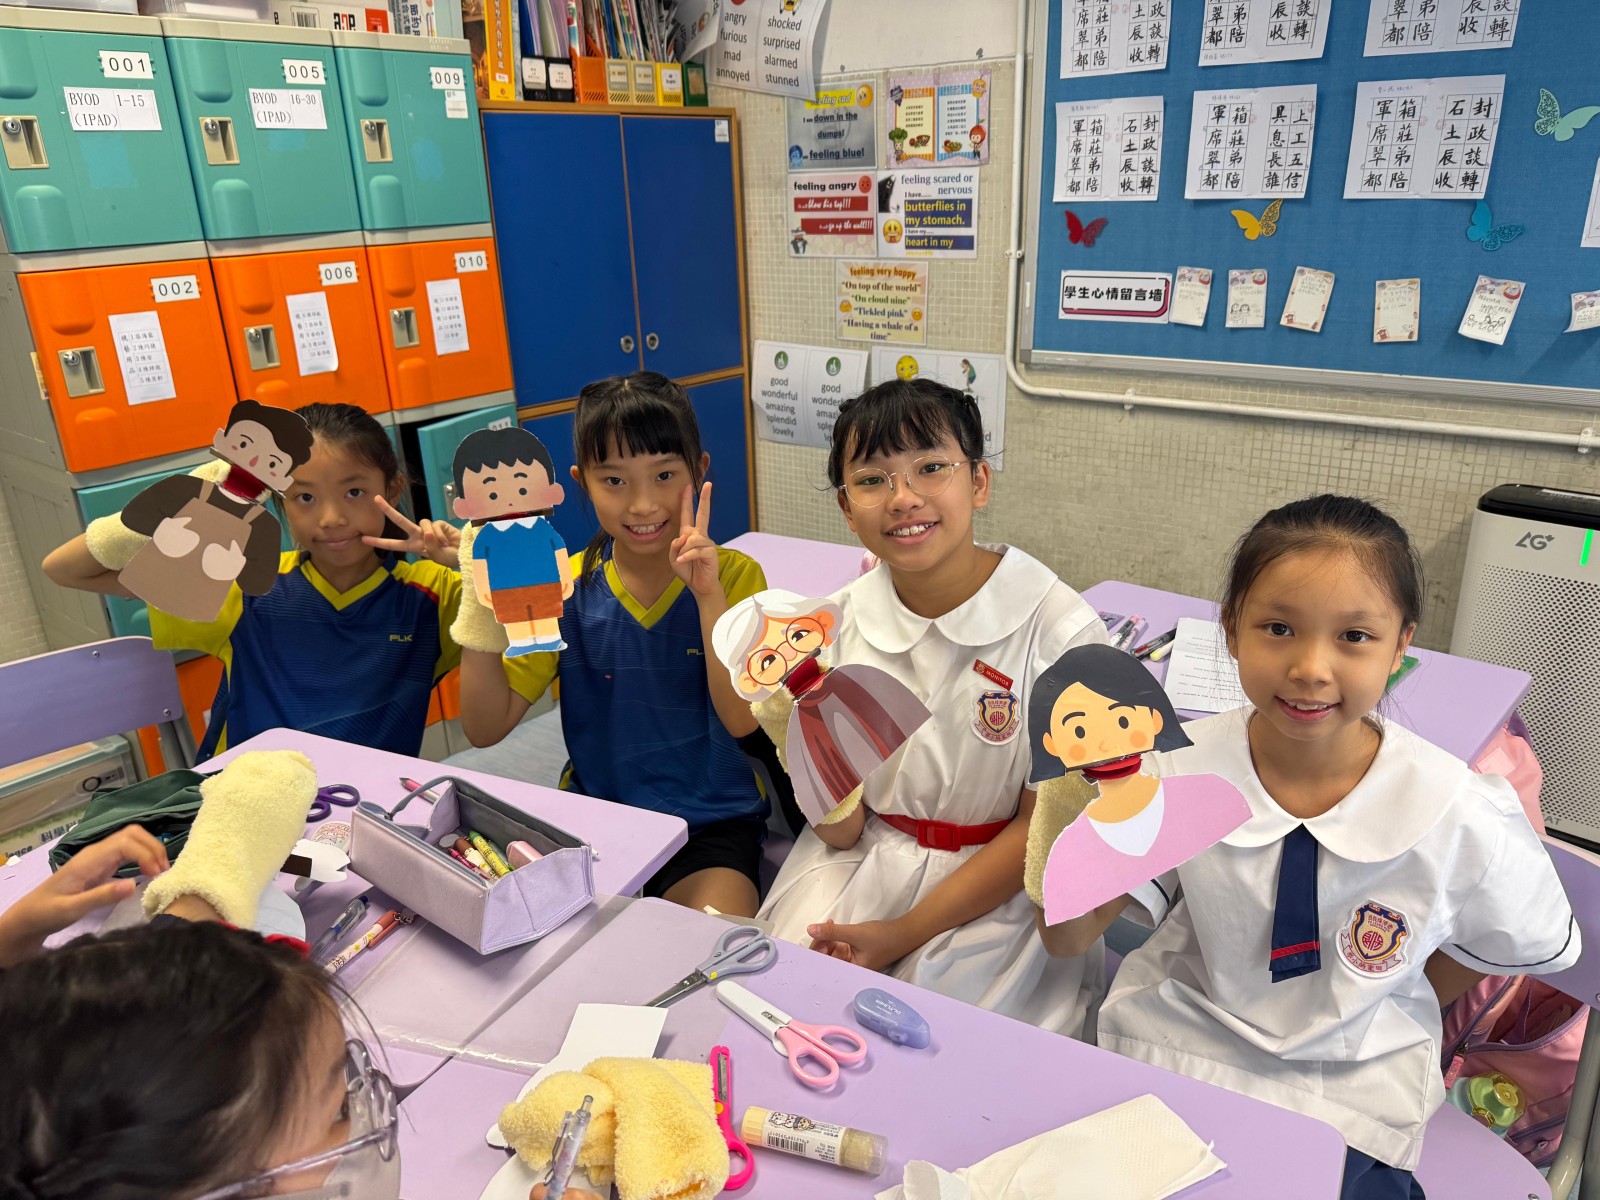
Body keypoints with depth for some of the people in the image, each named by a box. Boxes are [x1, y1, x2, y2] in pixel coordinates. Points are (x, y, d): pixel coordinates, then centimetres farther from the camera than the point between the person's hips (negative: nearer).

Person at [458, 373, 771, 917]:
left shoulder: (734, 575, -7)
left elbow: (741, 719, -17)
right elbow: (485, 727, -4)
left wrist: (709, 593, -26)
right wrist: (483, 605, -16)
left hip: (710, 819, -2)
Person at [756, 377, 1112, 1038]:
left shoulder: (1062, 634, -18)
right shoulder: (836, 623, -8)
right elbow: (842, 833, -6)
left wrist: (904, 934, -13)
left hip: (996, 886, -2)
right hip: (862, 862, 3)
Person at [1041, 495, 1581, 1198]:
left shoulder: (1460, 817, -19)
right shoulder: (1179, 769, -19)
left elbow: (1535, 948, 3)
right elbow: (1067, 940, -17)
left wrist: (1379, 1009, -1)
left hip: (1350, 1090, 1)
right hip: (1176, 1047, 0)